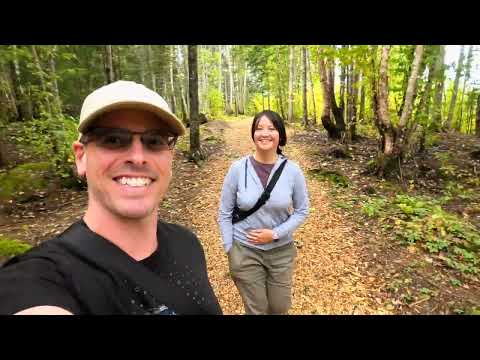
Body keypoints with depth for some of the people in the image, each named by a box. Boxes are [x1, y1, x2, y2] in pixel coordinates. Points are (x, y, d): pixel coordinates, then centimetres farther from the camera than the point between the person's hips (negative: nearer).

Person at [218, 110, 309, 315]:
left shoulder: (292, 171, -11)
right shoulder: (238, 169, -13)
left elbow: (302, 211, -1)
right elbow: (225, 213, -5)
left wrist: (276, 234, -13)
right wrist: (230, 251, -4)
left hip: (282, 251, 1)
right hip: (245, 252, -1)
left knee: (280, 307, 20)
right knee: (256, 310, 16)